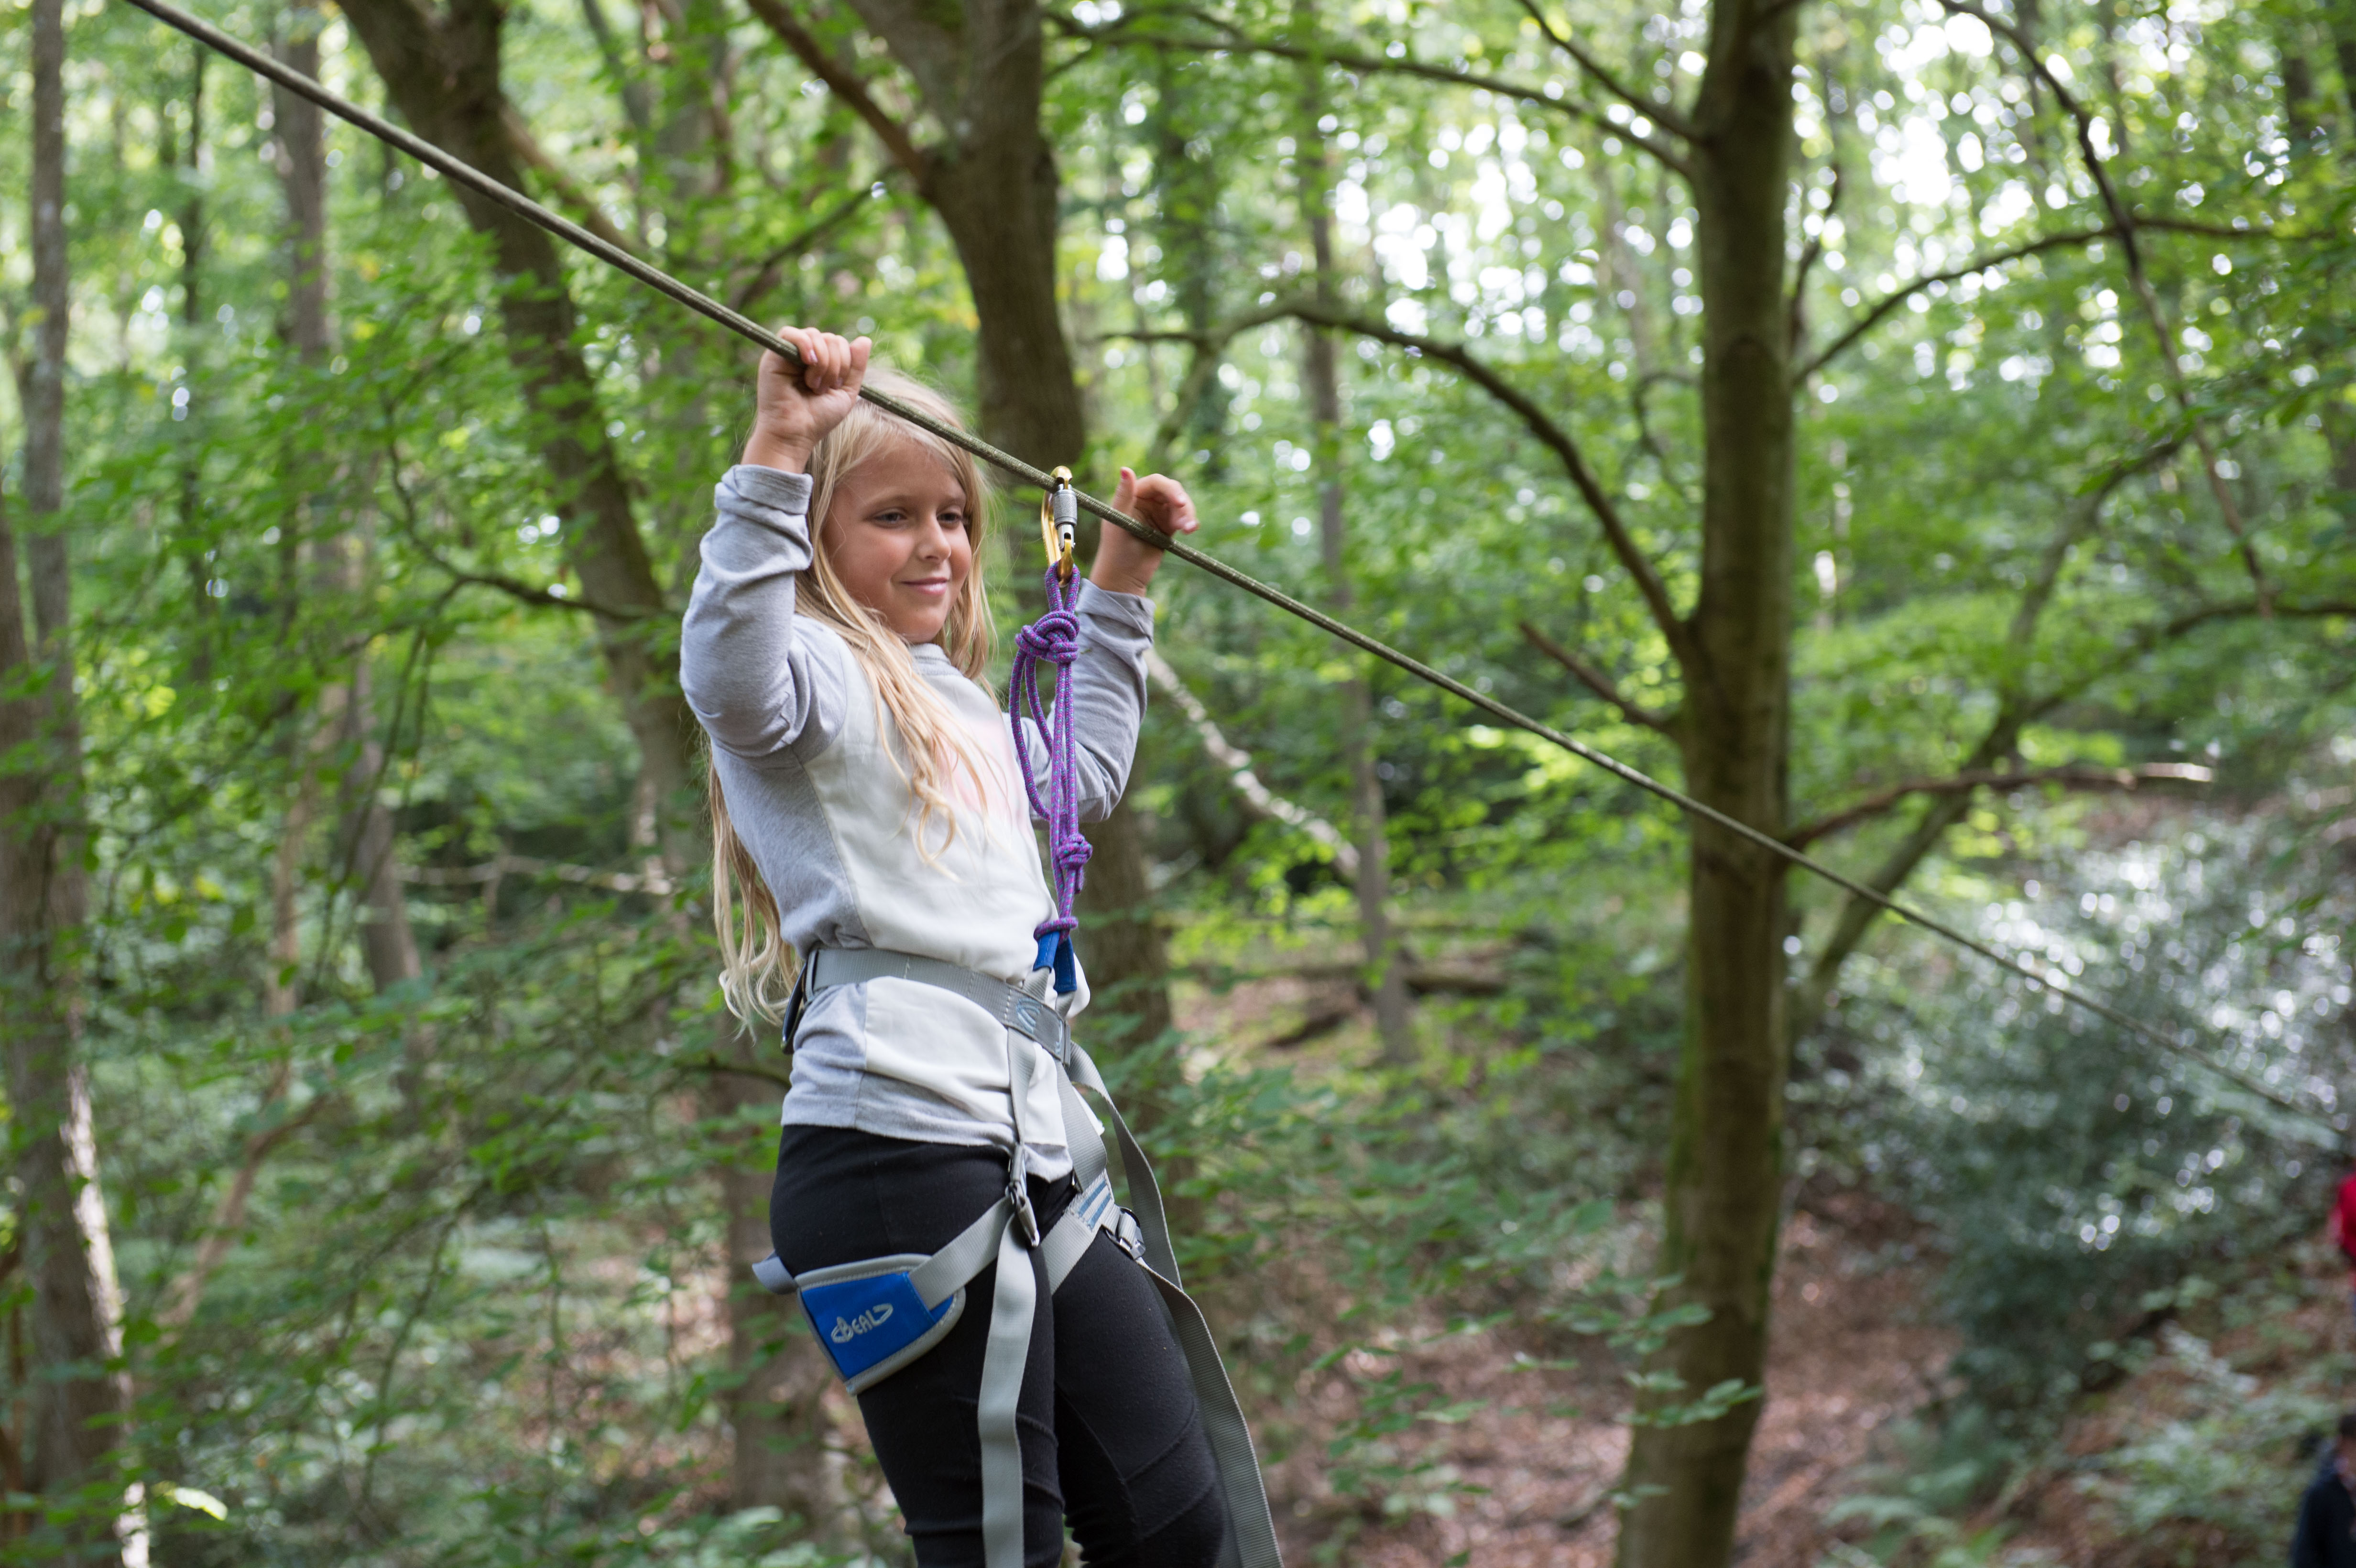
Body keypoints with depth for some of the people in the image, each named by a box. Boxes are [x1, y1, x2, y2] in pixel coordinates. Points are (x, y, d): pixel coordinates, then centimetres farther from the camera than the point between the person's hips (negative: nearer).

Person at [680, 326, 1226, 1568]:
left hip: (1033, 1163, 9)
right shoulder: (818, 678, -1)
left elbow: (1087, 769, 47)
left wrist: (1118, 581, 47)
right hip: (897, 1152, -9)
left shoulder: (958, 708, 27)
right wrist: (776, 451, -32)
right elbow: (728, 673, -26)